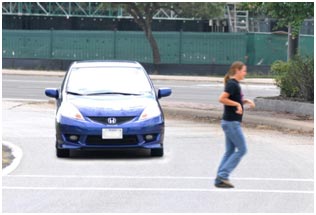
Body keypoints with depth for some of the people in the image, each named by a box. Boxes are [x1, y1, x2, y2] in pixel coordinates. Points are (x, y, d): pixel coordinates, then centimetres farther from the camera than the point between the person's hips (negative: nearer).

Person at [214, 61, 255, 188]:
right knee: (241, 149, -6)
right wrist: (237, 104, -19)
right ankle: (223, 175, -8)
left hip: (230, 122, 10)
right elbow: (222, 99, -25)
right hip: (231, 122, -10)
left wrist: (245, 101, 11)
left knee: (230, 151, 11)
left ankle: (220, 179, 10)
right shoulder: (232, 84, -16)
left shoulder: (234, 84, 14)